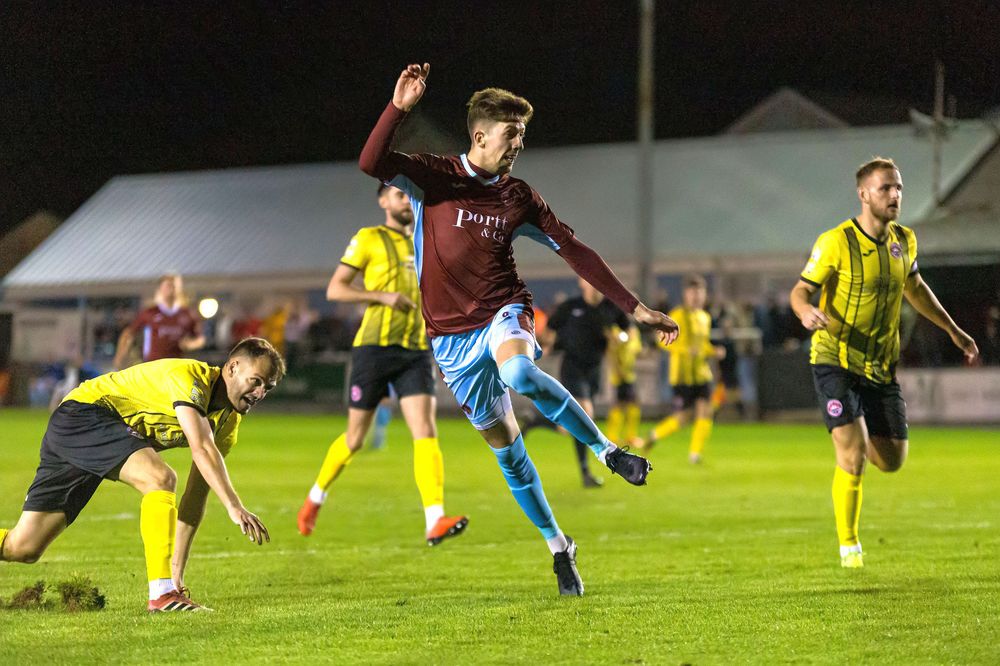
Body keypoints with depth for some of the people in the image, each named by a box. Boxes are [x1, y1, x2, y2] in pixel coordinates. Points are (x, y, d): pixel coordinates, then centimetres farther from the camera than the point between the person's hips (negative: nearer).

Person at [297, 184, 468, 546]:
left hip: (415, 351, 4)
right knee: (355, 438, 5)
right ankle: (316, 496, 31)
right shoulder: (368, 239, -2)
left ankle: (435, 521, -22)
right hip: (374, 348, -4)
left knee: (426, 432, -13)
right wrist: (384, 297, -17)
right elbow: (334, 289, -7)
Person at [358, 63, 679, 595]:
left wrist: (634, 308, 4)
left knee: (518, 372, -36)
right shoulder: (434, 177, -3)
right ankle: (557, 545, 16)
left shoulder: (517, 197, 4)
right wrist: (398, 107, -32)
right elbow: (371, 163, -20)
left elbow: (573, 251, 7)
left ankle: (608, 451, -22)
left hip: (502, 313, 0)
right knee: (501, 439, 3)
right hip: (451, 335, 0)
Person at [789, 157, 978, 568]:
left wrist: (954, 331, 26)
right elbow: (800, 291, -8)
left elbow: (915, 288, 23)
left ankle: (853, 439, 41)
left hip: (881, 368, 5)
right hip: (835, 361, -5)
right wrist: (806, 312, -32)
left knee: (892, 460, 5)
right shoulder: (835, 242, -13)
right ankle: (848, 544, 0)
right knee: (853, 454, -18)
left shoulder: (904, 241, 4)